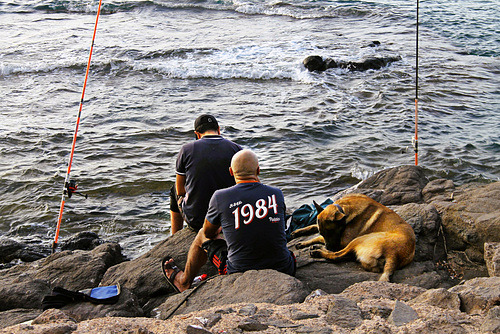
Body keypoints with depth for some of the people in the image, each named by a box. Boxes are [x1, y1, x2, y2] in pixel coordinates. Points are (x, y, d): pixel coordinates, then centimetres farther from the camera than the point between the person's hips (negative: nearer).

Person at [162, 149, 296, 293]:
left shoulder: (220, 197, -11)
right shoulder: (277, 194, -5)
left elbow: (208, 232, 7)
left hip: (241, 273, -2)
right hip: (285, 271, 2)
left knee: (203, 236, 24)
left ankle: (184, 282, 50)